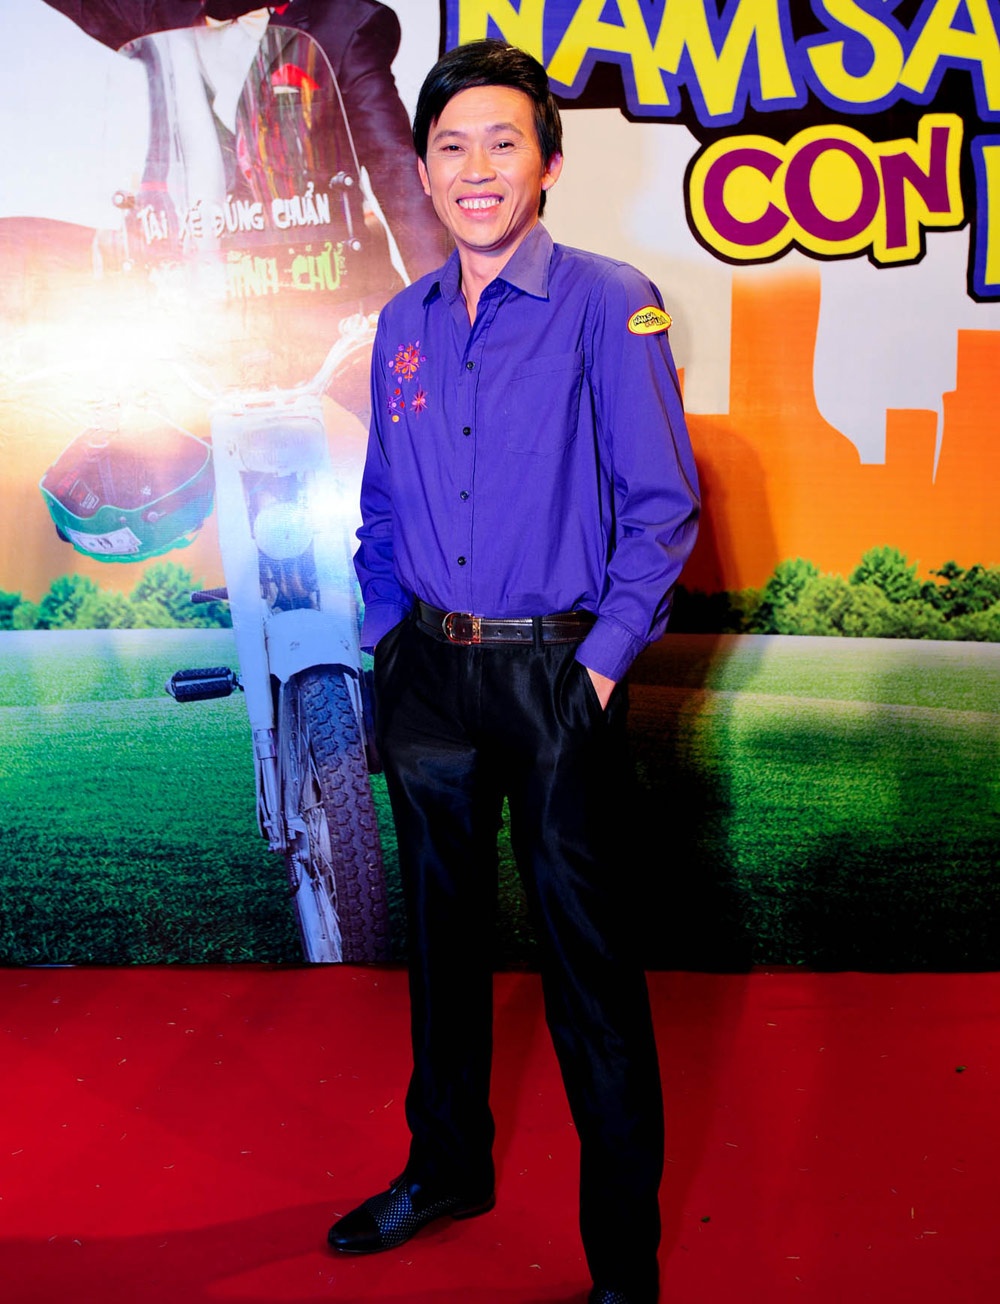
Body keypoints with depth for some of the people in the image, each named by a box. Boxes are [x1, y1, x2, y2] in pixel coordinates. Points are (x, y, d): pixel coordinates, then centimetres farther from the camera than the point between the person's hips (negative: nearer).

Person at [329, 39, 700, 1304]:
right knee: (442, 928, 18)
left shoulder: (609, 305, -8)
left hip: (558, 674, -5)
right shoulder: (403, 324, 9)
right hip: (429, 672, 6)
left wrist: (602, 661, -13)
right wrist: (387, 635, 8)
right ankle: (448, 1166, 40)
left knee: (587, 963, 1)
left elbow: (663, 504, -9)